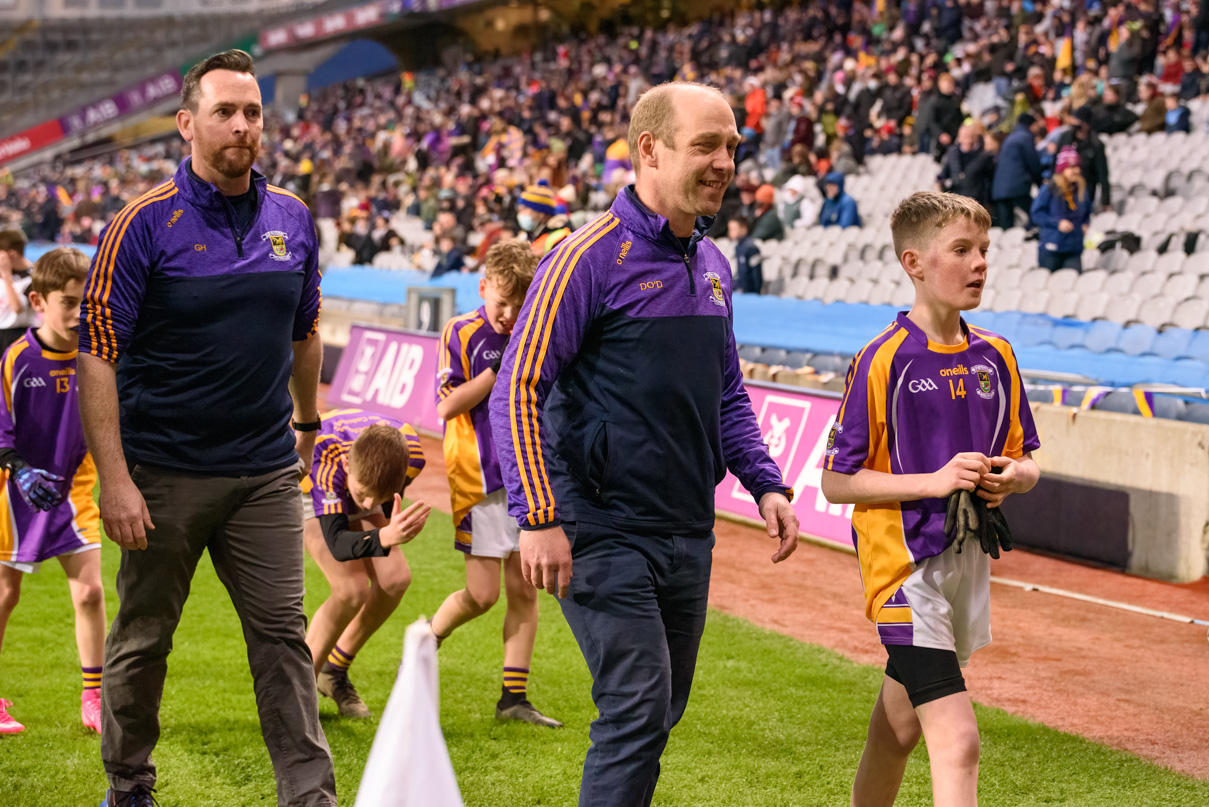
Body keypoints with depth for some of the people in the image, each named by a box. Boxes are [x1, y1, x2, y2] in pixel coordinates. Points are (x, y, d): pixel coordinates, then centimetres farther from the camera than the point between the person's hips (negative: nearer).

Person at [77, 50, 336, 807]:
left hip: (266, 472, 3)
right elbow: (98, 355, -12)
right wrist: (115, 479, -17)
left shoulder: (293, 218, 4)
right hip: (164, 471, -3)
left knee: (283, 634, 1)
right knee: (143, 637, 10)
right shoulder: (146, 224, -11)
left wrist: (308, 425, 25)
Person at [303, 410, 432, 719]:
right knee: (352, 588, -23)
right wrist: (383, 539, -63)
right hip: (307, 492, -5)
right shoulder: (327, 458, -45)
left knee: (395, 578, -13)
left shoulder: (412, 453, -31)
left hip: (353, 485, 5)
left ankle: (335, 671, 9)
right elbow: (336, 542, -46)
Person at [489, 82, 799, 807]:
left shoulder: (713, 265, 12)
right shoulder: (593, 257, -12)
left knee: (660, 712, 14)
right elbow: (519, 389, -15)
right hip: (606, 530, -8)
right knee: (639, 713, -13)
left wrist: (766, 484, 9)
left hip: (689, 532, 8)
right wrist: (540, 517, -21)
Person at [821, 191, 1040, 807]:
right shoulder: (882, 362, -12)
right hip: (905, 564, -7)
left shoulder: (995, 356, 7)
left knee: (900, 722, 22)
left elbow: (1026, 461, 18)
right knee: (956, 740, -15)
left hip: (968, 560, 7)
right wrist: (935, 482, -19)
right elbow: (835, 482, -10)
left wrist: (1013, 475, -6)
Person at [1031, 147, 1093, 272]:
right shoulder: (1049, 189, -5)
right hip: (1051, 248, -4)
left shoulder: (1083, 191, 11)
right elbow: (1036, 214, -6)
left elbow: (1087, 214, 26)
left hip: (1074, 248, 4)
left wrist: (1085, 225, 5)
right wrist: (1057, 223, -15)